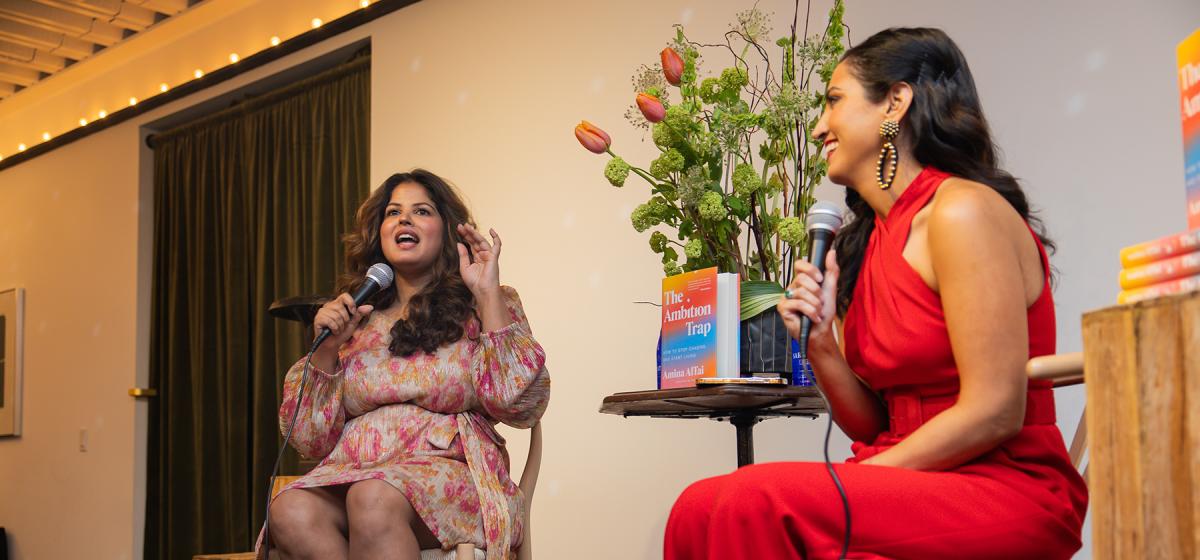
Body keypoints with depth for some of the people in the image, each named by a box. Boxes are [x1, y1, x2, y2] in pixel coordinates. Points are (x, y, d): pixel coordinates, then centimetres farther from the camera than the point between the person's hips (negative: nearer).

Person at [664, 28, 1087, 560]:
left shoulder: (963, 211, -11)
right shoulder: (865, 242, 13)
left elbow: (994, 411, -16)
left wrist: (842, 484, -12)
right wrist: (820, 345, -4)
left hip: (1007, 489, -6)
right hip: (910, 487, 6)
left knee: (760, 502, -27)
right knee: (700, 508, -16)